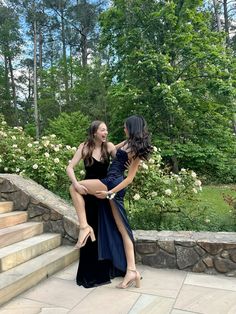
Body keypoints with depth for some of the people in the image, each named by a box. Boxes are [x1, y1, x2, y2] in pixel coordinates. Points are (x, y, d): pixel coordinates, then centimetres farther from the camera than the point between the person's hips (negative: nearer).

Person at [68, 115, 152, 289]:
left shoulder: (136, 151, -7)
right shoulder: (129, 142, 16)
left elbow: (130, 178, -10)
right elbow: (114, 149, 34)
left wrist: (111, 192, -14)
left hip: (112, 183, -9)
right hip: (116, 186, 9)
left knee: (75, 188, -2)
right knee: (123, 229, 7)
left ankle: (85, 227, -8)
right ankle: (132, 270, 11)